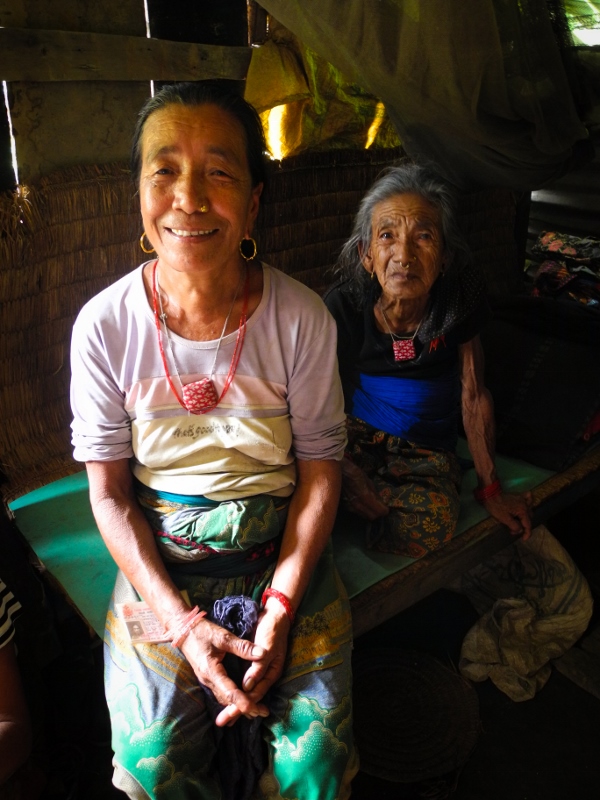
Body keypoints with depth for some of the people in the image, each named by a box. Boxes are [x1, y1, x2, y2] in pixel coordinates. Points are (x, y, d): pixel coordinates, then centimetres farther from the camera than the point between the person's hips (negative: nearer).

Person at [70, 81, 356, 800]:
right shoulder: (104, 326, -11)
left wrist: (281, 607, -13)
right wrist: (182, 623, -14)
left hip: (282, 548, 0)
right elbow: (109, 492, -6)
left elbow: (321, 470, -5)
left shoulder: (302, 318, -12)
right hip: (160, 556, 1)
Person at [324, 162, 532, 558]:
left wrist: (491, 487, 0)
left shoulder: (459, 301, -12)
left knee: (427, 533, -28)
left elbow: (474, 397, -3)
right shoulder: (343, 307, -14)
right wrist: (348, 472, -20)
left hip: (427, 450, 2)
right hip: (356, 436, -1)